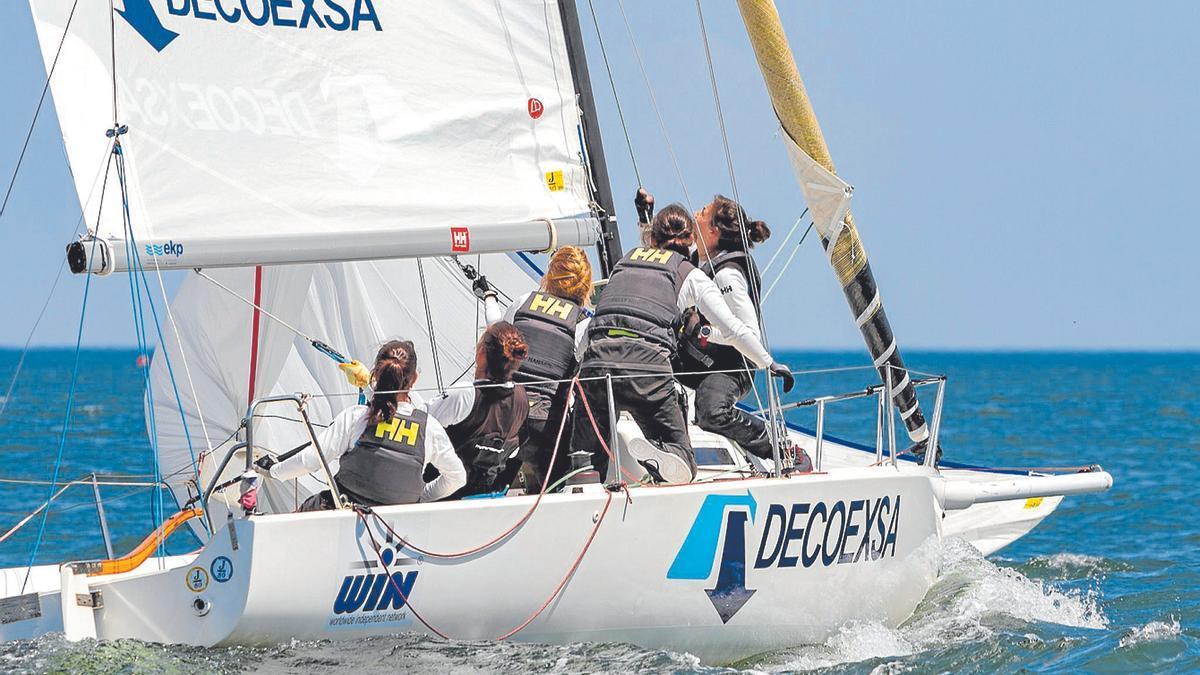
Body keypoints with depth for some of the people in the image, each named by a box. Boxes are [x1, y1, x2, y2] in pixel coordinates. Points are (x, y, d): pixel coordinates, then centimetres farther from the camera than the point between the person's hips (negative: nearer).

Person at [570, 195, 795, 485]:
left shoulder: (626, 259, 26)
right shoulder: (692, 276, 16)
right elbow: (733, 329, 14)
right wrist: (770, 364, 25)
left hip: (597, 359, 3)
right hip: (647, 365, -3)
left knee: (586, 459, 12)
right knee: (682, 465, 5)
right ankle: (657, 456, -29)